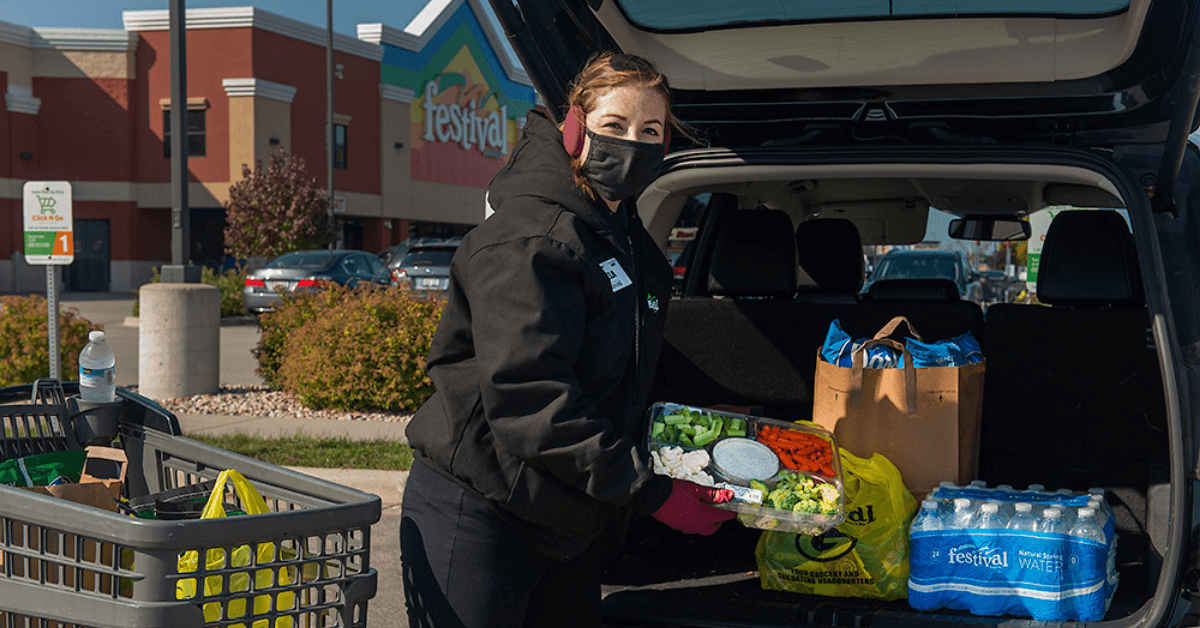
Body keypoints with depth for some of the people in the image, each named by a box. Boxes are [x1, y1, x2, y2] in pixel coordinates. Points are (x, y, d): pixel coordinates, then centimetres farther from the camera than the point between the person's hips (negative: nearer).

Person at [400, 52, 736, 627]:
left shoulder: (633, 248, 13)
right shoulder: (530, 238, -17)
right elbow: (527, 398, -25)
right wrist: (648, 491, -23)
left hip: (570, 524, 9)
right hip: (476, 513, -9)